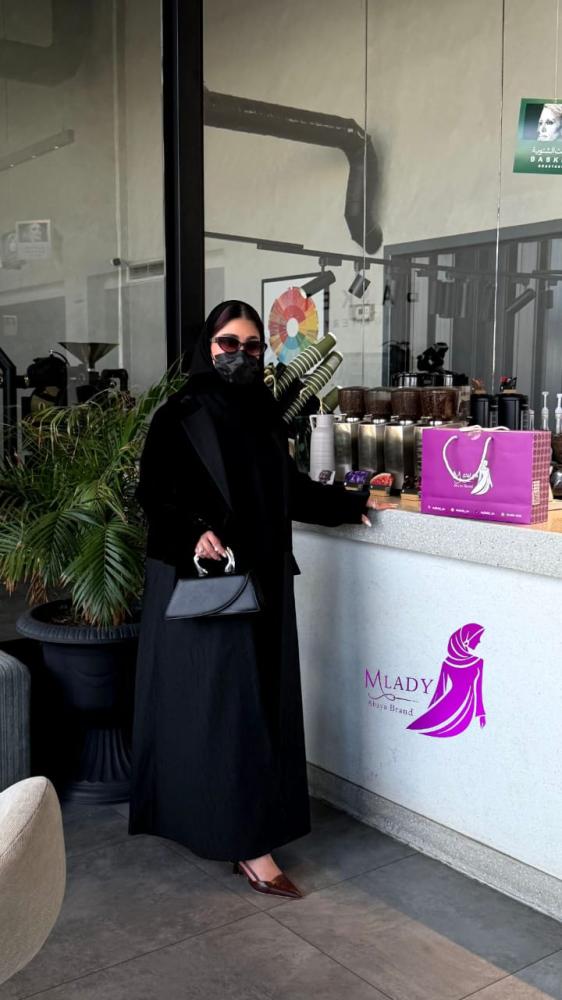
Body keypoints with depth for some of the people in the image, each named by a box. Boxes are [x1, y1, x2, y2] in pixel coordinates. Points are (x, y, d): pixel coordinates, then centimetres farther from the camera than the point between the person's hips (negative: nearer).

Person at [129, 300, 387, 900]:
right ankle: (248, 844, 3)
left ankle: (249, 832, 21)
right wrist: (194, 532, -27)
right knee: (220, 702, -4)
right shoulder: (179, 417, -6)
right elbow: (155, 493, -11)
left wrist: (349, 505, 24)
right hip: (198, 580, -6)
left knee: (259, 697, 8)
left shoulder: (264, 415, 11)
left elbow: (289, 488, 20)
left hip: (263, 577, 6)